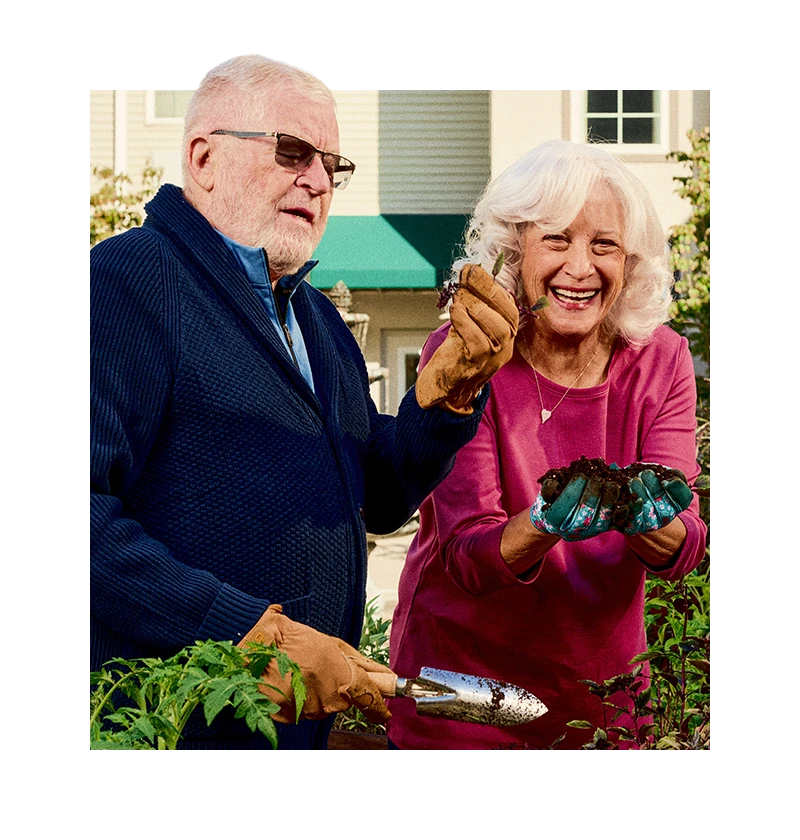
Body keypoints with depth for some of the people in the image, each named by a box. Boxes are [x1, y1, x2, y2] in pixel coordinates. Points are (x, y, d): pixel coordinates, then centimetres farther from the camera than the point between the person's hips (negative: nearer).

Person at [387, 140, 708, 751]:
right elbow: (464, 555, -20)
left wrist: (644, 519, -36)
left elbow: (684, 549, -14)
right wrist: (544, 524, -40)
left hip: (601, 685, 3)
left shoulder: (660, 361, -6)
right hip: (460, 672, -3)